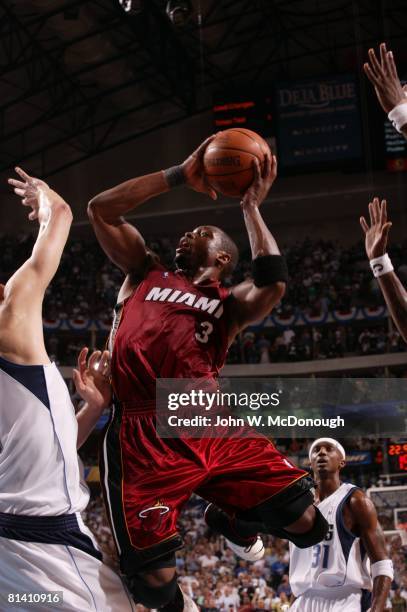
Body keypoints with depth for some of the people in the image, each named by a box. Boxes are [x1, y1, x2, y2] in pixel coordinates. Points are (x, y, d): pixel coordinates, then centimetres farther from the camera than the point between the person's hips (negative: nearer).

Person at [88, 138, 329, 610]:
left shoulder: (229, 304, 21)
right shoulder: (144, 274, 23)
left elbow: (273, 284, -2)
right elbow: (99, 210, 13)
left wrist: (251, 207, 6)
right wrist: (181, 175, 11)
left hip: (212, 426, 2)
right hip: (143, 434, -1)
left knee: (305, 525, -4)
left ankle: (230, 519, 29)